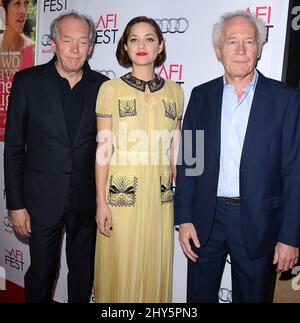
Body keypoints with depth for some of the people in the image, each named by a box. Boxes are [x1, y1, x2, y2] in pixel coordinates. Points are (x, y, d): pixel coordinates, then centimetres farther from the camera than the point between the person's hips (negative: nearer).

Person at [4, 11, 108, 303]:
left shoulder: (102, 86, -1)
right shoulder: (27, 81, -5)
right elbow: (14, 147, -4)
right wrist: (16, 204, -5)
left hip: (88, 200, 2)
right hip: (43, 199, -1)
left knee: (83, 272, 18)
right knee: (41, 271, 14)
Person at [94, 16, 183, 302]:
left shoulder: (174, 91, 6)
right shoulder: (111, 88, -2)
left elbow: (174, 149, 9)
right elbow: (103, 149, -3)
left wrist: (180, 192, 8)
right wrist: (101, 202, -6)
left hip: (160, 196, 3)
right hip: (121, 194, -2)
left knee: (155, 269, 13)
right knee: (119, 270, 9)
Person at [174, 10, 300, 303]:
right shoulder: (201, 95, 3)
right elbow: (186, 161, 3)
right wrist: (184, 219, -1)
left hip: (258, 223, -1)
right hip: (205, 220, 2)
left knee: (252, 295, 16)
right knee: (199, 295, 17)